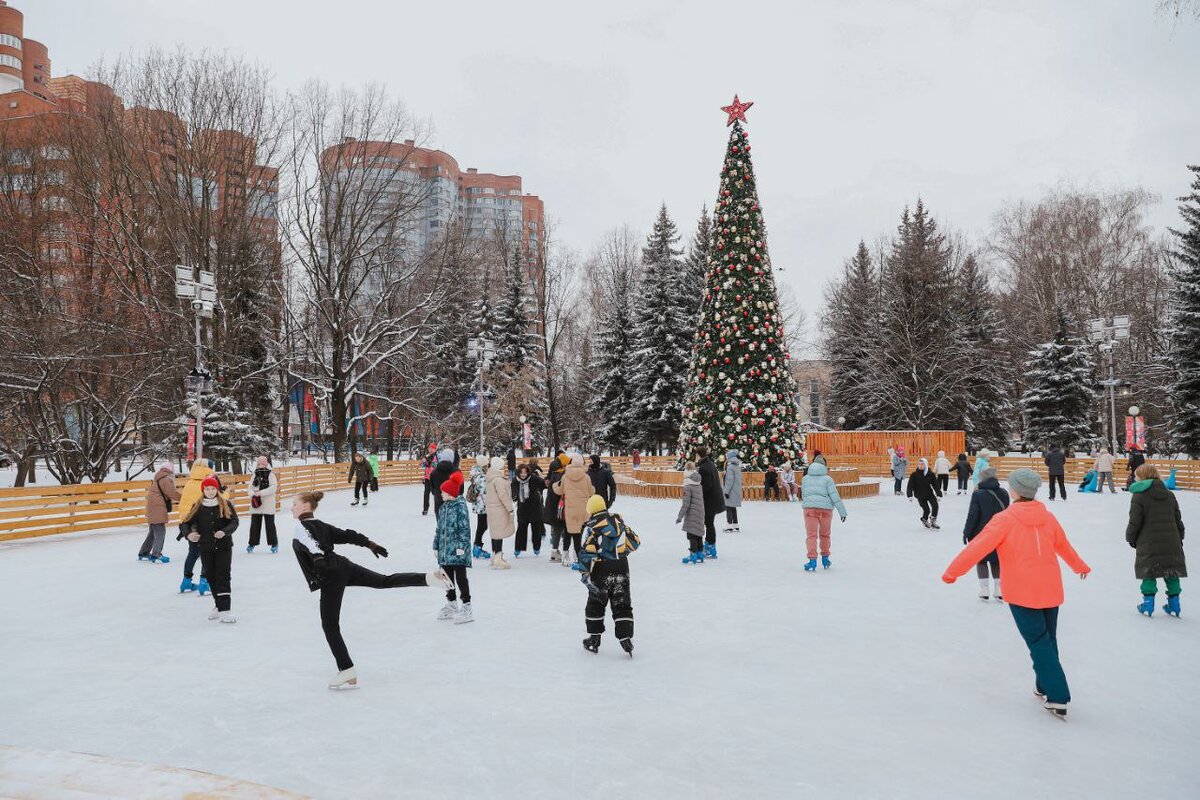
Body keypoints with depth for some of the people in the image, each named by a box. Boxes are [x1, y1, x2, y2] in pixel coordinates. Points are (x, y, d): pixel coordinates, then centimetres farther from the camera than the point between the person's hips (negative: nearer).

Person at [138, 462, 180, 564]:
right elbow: (173, 493, -16)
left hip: (152, 508, 10)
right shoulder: (166, 479, -11)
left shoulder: (157, 479, 19)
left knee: (153, 531, 17)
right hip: (158, 508, -10)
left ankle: (143, 553, 24)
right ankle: (156, 554, -16)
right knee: (160, 531, -10)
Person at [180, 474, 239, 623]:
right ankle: (218, 605, 25)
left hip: (224, 546, -2)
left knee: (223, 576, -7)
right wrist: (188, 534, -21)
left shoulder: (226, 504, -4)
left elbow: (234, 522, -9)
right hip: (206, 548, 2)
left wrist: (224, 531, -27)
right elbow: (185, 522, -1)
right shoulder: (198, 507, 0)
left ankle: (225, 609, -10)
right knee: (211, 576, 10)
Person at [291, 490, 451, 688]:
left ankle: (348, 674, 4)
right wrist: (370, 544, 28)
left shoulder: (300, 527, -5)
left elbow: (310, 543, -27)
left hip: (330, 578, -8)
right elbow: (348, 535, 21)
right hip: (344, 567, 8)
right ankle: (429, 577, -5)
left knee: (330, 626, 1)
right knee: (385, 581, 10)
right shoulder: (320, 525, 17)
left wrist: (318, 559, -44)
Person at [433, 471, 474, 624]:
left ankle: (467, 608, 2)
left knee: (460, 577, -4)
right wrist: (436, 545, 18)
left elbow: (465, 528, -16)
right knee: (447, 577, 15)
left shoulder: (460, 507, -13)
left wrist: (461, 546, -21)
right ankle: (451, 605, 29)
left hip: (457, 550, -8)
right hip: (445, 549, 8)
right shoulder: (443, 507, 12)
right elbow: (439, 528, 18)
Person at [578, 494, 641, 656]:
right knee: (622, 605, 8)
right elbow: (634, 541, 14)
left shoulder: (592, 527, -11)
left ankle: (594, 640, 18)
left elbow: (587, 552, -18)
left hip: (602, 570, -4)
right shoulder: (618, 520, 6)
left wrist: (584, 572, -11)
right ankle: (626, 638, 0)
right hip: (621, 567, 4)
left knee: (595, 604, 11)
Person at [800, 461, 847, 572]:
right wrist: (842, 512, -2)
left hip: (810, 508, 1)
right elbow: (835, 496, -4)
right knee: (825, 534, 16)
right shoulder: (827, 479, 2)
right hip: (825, 508, -1)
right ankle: (825, 559, 28)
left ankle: (812, 561, -14)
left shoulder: (805, 478, 13)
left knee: (811, 535, 0)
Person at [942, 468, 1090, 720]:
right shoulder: (1047, 517, 4)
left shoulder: (1005, 519, -13)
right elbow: (1064, 546, 20)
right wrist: (1080, 566, 39)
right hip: (1051, 591, 6)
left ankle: (1058, 698, -5)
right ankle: (1044, 686, 32)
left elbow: (979, 546, -19)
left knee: (1039, 643, -1)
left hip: (1022, 593, -6)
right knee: (1048, 640, 20)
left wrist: (952, 571, -14)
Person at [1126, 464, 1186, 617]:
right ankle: (1174, 604, 18)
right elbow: (1178, 520, 14)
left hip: (1149, 543, -4)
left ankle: (1148, 604, 6)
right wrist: (1179, 538, 25)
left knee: (1149, 573, 5)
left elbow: (1135, 522, -10)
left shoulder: (1139, 496, -9)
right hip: (1171, 543, 4)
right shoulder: (1170, 495, 10)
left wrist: (1131, 538, 5)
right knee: (1171, 572, 13)